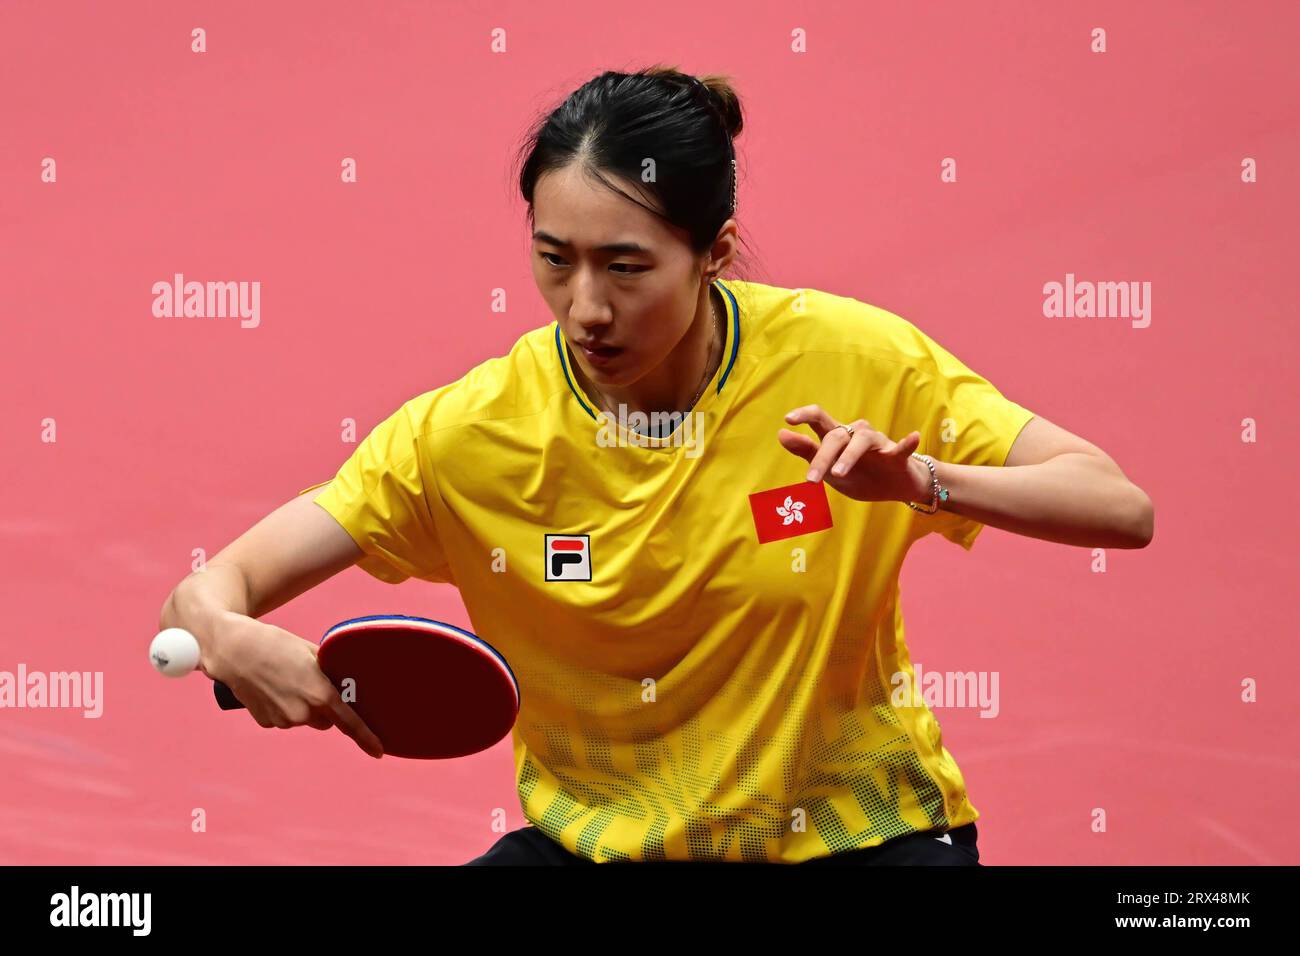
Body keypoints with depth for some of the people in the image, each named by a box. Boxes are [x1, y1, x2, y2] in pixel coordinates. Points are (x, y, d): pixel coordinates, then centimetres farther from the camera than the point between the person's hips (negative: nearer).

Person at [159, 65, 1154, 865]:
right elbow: (207, 591, -12)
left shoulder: (852, 363, -15)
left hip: (860, 830, -1)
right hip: (597, 837, 1)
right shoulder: (474, 429, -13)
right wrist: (232, 640, -37)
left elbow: (1122, 508, -14)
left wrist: (925, 481, -33)